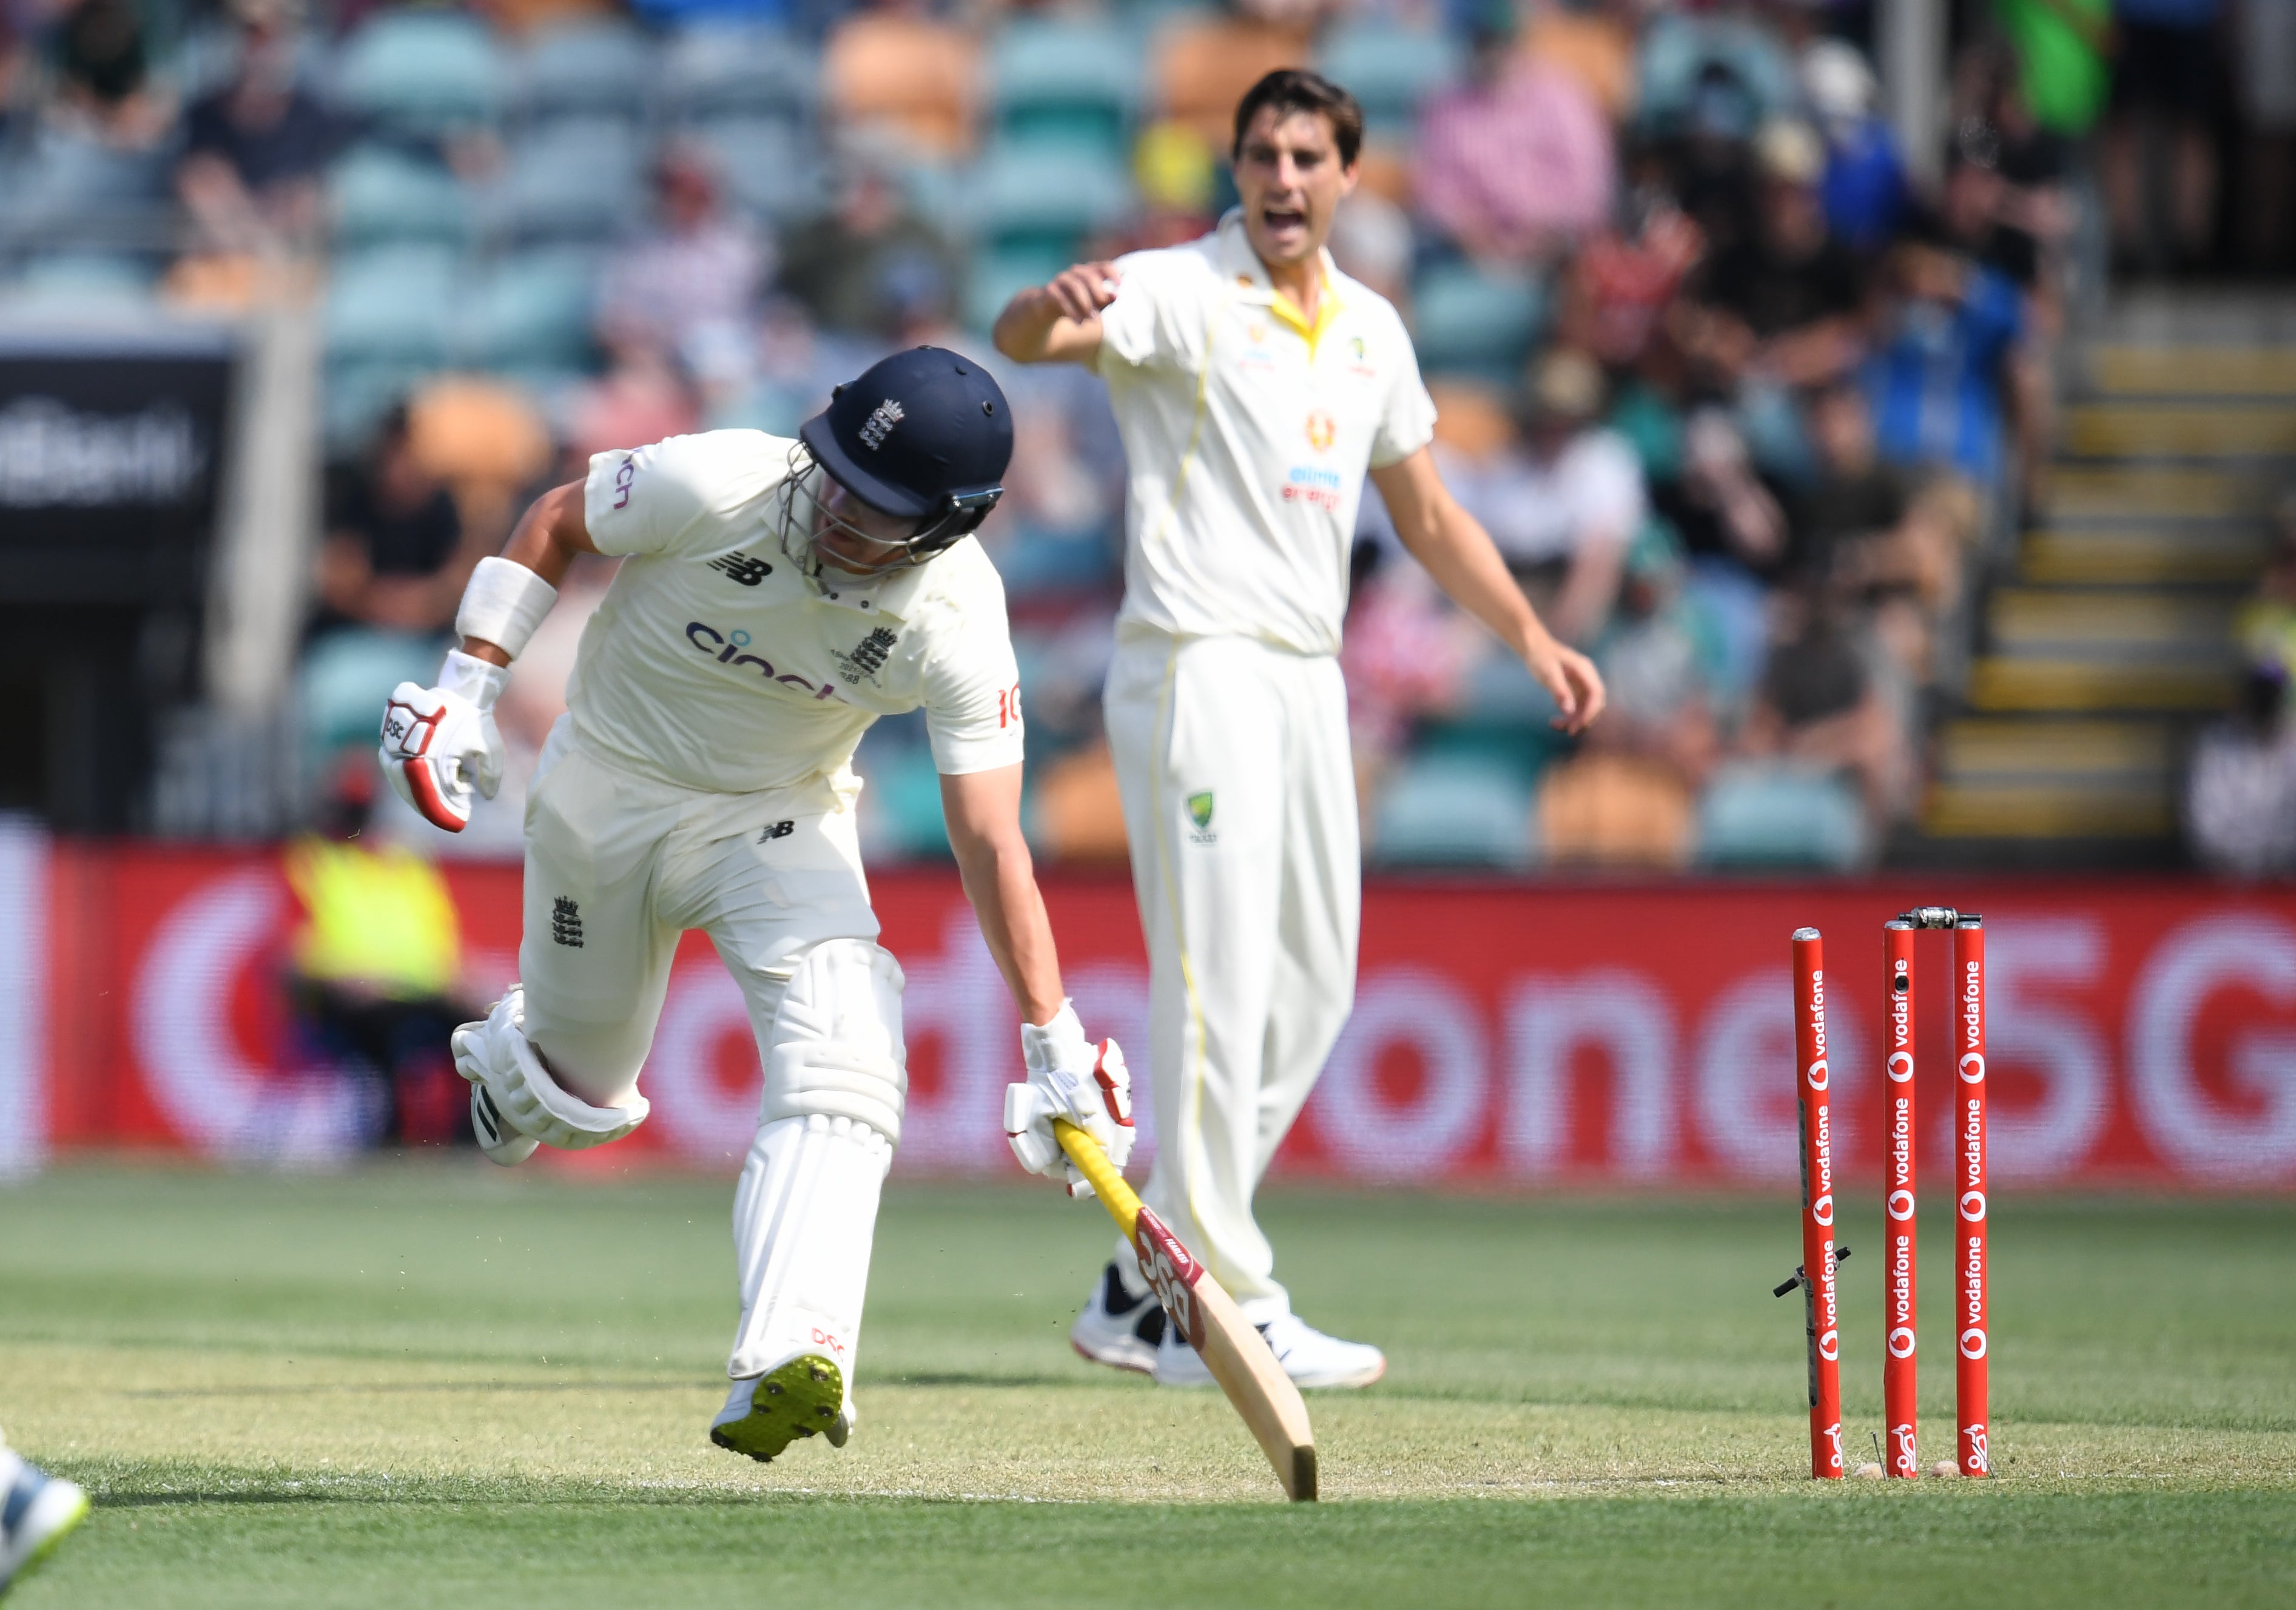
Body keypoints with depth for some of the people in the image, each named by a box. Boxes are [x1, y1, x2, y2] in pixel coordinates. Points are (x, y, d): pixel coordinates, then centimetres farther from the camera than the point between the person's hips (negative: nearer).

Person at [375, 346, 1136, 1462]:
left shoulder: (957, 625, -27)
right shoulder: (712, 485, -31)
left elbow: (990, 842, -26)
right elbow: (557, 522, -10)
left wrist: (1054, 1045, -30)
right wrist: (468, 689, -13)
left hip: (781, 818, 0)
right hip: (611, 787, 0)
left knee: (841, 1060, -27)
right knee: (579, 1097, 14)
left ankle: (790, 1366, -39)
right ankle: (506, 1062, 53)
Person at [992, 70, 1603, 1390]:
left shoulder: (1370, 328, 14)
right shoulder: (1179, 294, -7)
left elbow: (1427, 511, 22)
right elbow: (1020, 337, -26)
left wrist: (1533, 638, 11)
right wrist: (1055, 306, -50)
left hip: (1307, 676, 8)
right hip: (1197, 669, -8)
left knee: (1313, 989, 10)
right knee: (1220, 986, -10)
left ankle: (1146, 1290, 18)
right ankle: (1230, 1312, -8)